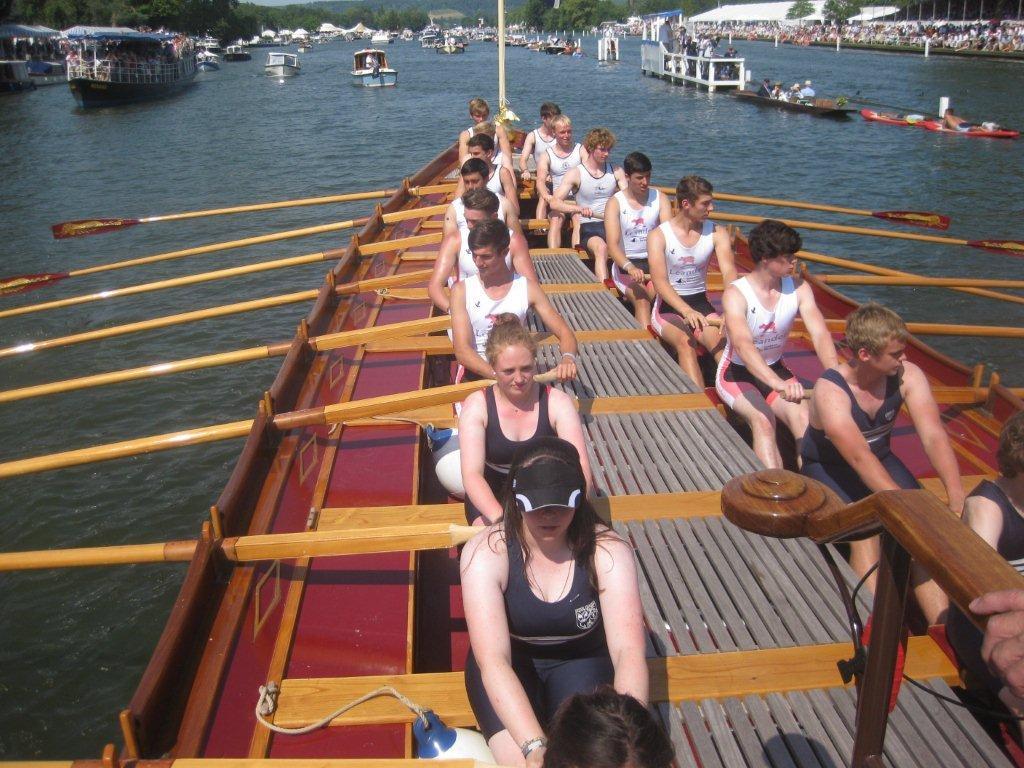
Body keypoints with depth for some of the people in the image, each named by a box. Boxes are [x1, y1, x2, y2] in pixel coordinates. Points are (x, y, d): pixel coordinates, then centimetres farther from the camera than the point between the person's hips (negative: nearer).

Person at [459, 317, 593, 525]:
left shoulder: (558, 403, -11)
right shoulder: (476, 406, -12)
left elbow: (580, 470, -20)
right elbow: (472, 474, -22)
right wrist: (502, 520, -40)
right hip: (492, 498, 0)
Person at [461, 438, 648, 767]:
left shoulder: (609, 552, -21)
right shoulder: (485, 554, -25)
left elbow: (628, 650, -30)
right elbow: (493, 660, -33)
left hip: (582, 660, 1)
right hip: (509, 666, 0)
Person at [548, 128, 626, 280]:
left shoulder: (616, 171, 13)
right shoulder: (575, 173, 1)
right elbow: (554, 203, -9)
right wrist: (579, 208, -28)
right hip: (588, 227, -3)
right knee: (601, 248, -36)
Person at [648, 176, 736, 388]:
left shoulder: (717, 233, 1)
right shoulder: (659, 236, -9)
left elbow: (729, 271, -14)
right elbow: (660, 282, -21)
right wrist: (686, 311, -39)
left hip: (701, 303, 3)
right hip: (668, 306, -3)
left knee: (724, 342, -27)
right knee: (685, 343, -32)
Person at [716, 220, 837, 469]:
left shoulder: (798, 289, -8)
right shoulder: (736, 294, -23)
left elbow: (820, 334, -20)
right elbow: (743, 345, -40)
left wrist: (835, 373, -42)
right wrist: (778, 384, -57)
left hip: (775, 369, 4)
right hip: (736, 373, -4)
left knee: (803, 417, -23)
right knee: (763, 420, -31)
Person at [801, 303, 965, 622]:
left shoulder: (907, 377, -13)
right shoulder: (830, 391, -28)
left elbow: (933, 435, -22)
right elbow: (860, 459, -36)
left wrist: (957, 498, -34)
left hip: (881, 459, 5)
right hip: (826, 468, -4)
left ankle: (942, 627, -20)